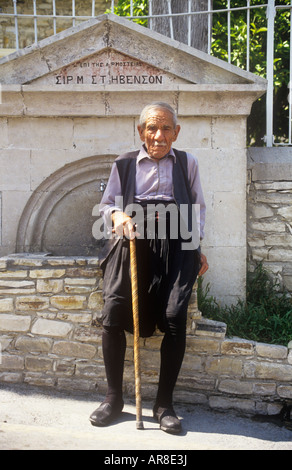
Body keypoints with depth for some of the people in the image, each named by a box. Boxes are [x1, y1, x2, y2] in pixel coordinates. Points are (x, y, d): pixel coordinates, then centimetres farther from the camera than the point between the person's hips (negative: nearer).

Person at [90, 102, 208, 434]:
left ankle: (164, 403, -4)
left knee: (174, 316, -20)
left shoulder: (187, 163, 18)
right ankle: (114, 397, 0)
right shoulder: (124, 164, 16)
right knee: (114, 311, -19)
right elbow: (107, 204, 17)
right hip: (133, 241, 0)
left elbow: (198, 206, 22)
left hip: (175, 244, 0)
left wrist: (197, 246, 11)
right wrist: (117, 215, -6)